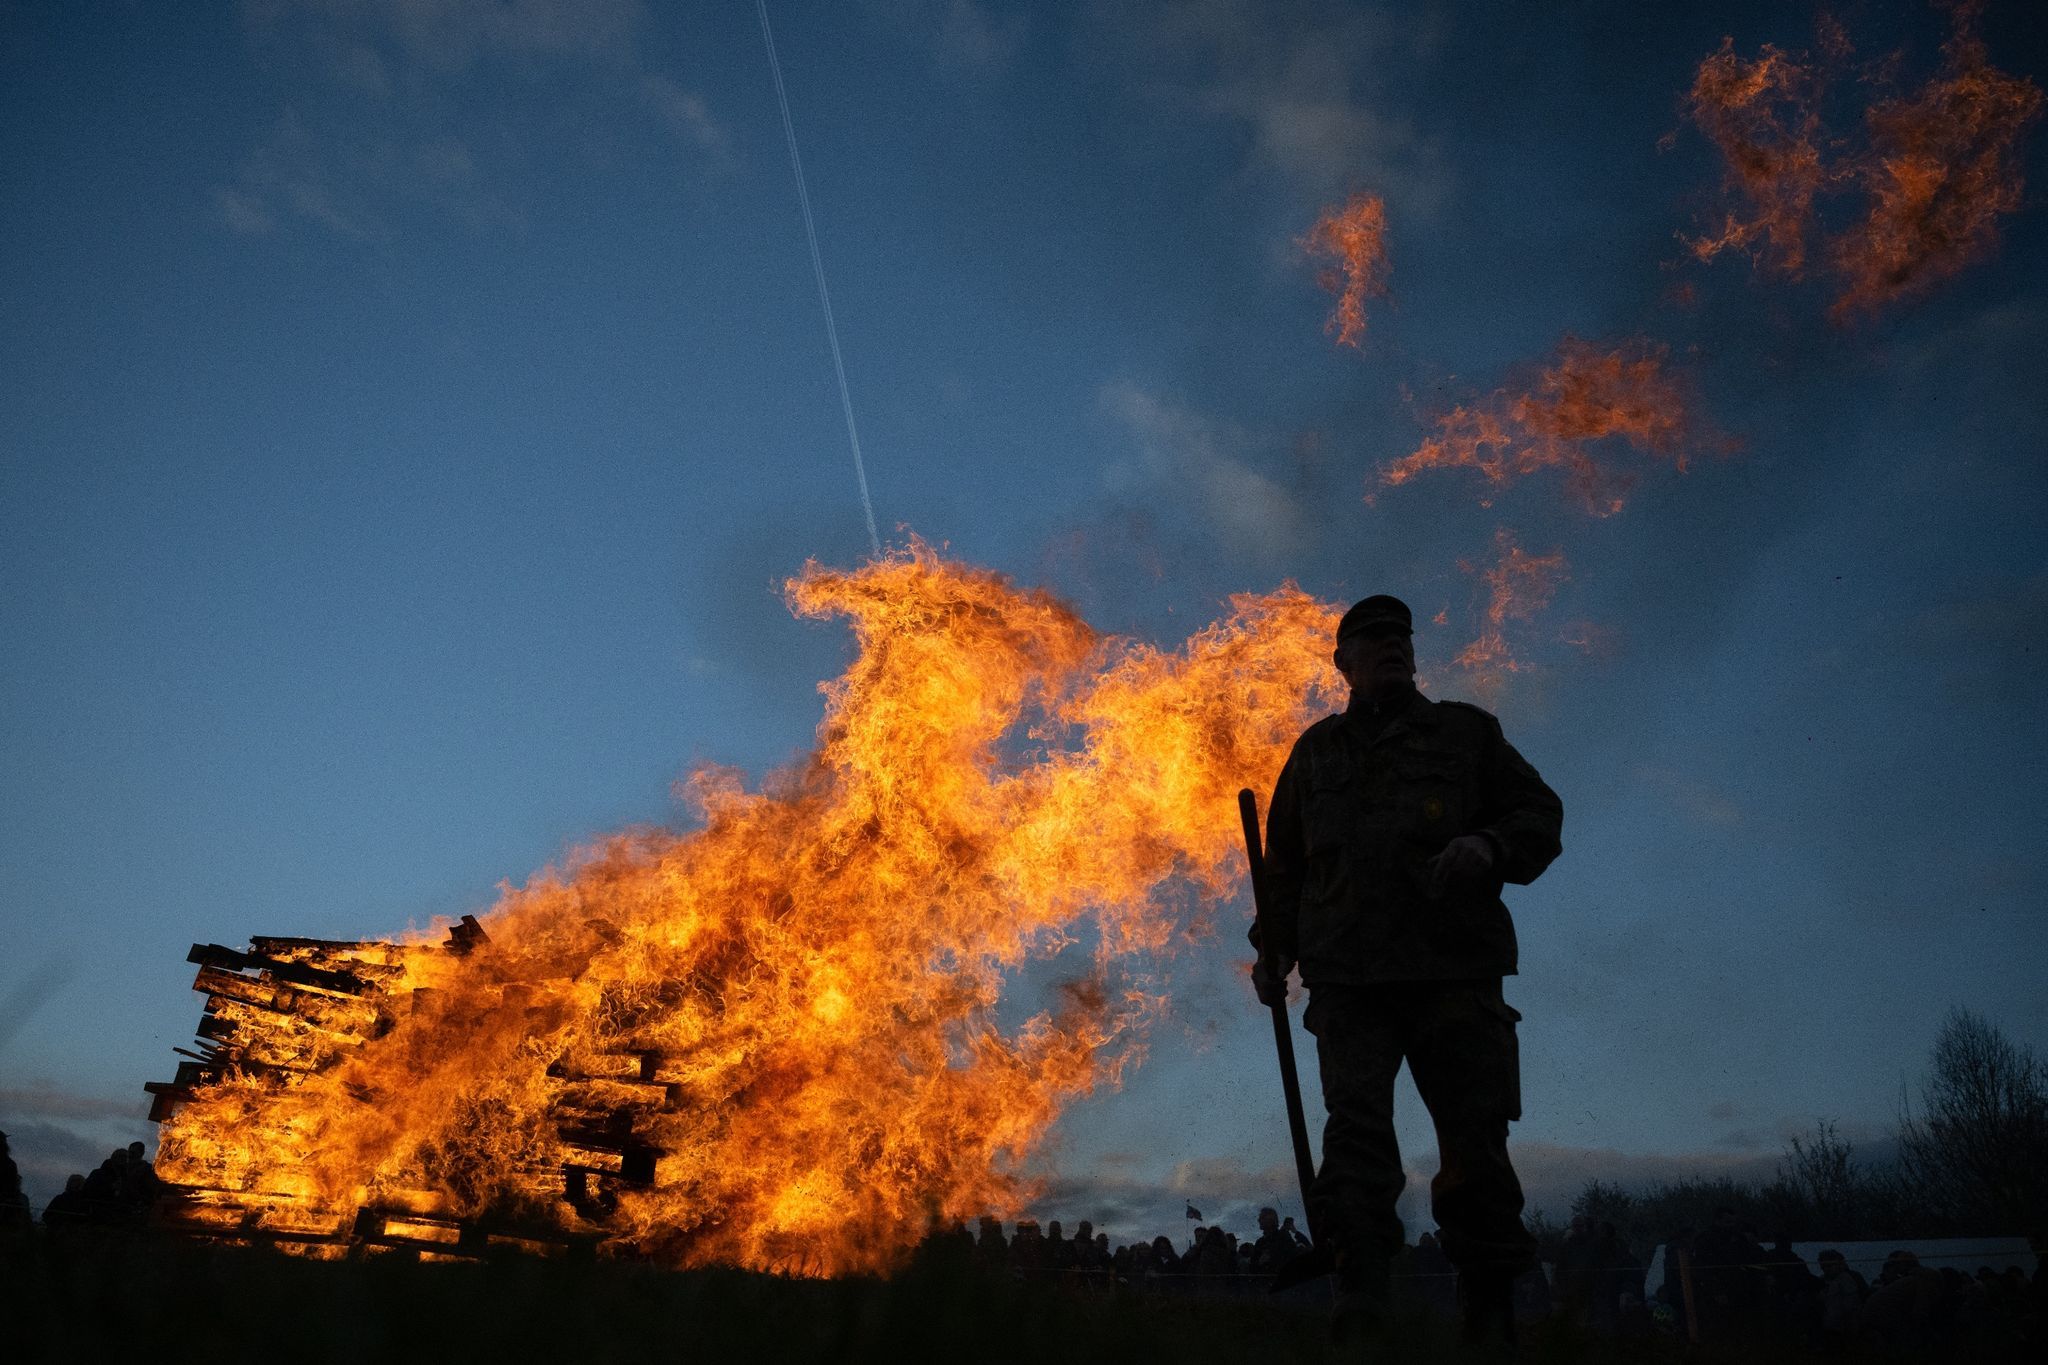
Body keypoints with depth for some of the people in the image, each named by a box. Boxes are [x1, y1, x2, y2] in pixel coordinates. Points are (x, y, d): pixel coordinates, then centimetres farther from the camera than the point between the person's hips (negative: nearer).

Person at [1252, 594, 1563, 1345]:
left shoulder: (1467, 731, 15)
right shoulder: (1316, 750, 19)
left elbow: (1540, 813, 11)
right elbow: (1283, 860, 21)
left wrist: (1490, 847, -11)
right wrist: (1272, 947, 12)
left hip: (1454, 970, -1)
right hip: (1347, 974, 1)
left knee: (1475, 1136, -3)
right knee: (1356, 1134, -8)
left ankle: (1492, 1314, 6)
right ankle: (1360, 1307, -9)